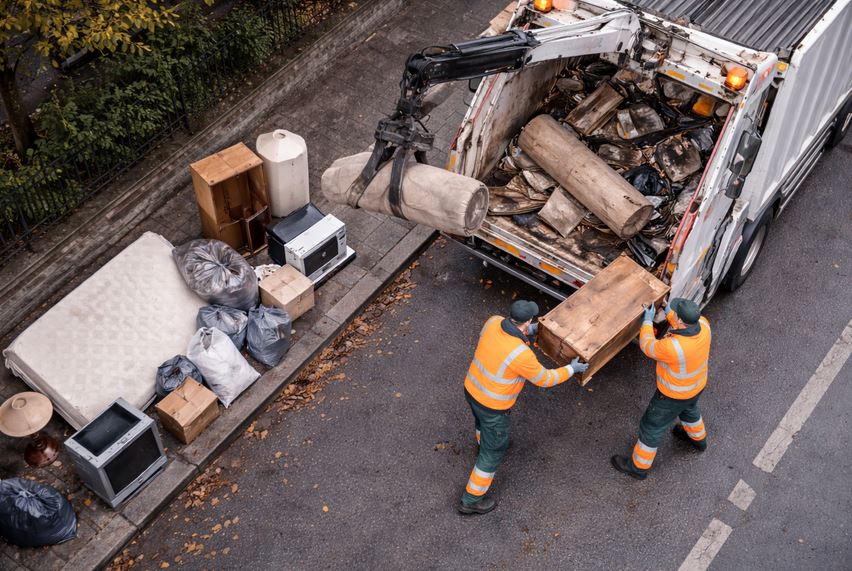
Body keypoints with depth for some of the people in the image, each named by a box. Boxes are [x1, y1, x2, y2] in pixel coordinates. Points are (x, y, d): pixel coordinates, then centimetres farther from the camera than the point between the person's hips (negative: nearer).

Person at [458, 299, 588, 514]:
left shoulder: (493, 322, -18)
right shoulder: (521, 354, -37)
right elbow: (544, 379, -17)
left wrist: (529, 331, 9)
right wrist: (571, 369, -3)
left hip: (471, 390, 7)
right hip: (492, 406, -7)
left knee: (483, 423, 39)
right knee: (494, 450, 16)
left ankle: (485, 445, 73)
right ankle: (471, 500, 32)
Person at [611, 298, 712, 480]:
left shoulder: (672, 347, -44)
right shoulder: (703, 324, -25)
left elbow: (647, 346, -22)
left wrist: (648, 320, -8)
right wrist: (668, 312, 2)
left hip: (673, 396, -6)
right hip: (697, 385, 7)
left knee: (652, 427, 16)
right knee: (688, 409, 38)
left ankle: (638, 466, 36)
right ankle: (698, 439, 66)